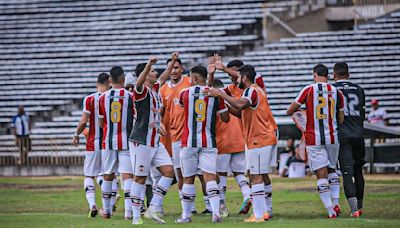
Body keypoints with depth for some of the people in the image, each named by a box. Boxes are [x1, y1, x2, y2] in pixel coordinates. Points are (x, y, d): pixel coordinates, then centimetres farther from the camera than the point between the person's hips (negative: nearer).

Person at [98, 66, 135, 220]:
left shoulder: (103, 97, 2)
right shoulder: (130, 96, -6)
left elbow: (101, 123, 9)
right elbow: (136, 120, -2)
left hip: (108, 141, 2)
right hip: (126, 141, -2)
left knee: (108, 176, 13)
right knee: (127, 175, -4)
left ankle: (106, 210, 21)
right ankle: (128, 211, -15)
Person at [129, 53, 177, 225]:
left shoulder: (155, 89, 13)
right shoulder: (141, 91, -11)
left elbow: (164, 77, 32)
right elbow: (139, 82, -34)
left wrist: (173, 61, 33)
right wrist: (148, 65, -48)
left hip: (155, 142, 8)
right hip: (141, 141, -8)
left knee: (168, 171, 0)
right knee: (140, 178, -3)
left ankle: (153, 208, 4)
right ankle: (136, 217, 2)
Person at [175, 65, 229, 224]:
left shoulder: (185, 93, -1)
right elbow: (226, 118, 6)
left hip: (189, 142, -1)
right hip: (208, 142, 1)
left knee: (188, 179, 8)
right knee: (210, 177, -3)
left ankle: (186, 215, 13)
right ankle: (216, 212, -18)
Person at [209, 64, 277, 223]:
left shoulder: (251, 91, -12)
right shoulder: (258, 90, 19)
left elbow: (240, 105, -33)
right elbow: (242, 113, 21)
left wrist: (221, 94, -25)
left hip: (258, 140, -10)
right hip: (268, 138, 10)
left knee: (256, 176, -11)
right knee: (263, 175, 16)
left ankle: (258, 215, -14)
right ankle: (266, 211, 20)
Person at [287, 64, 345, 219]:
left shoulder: (308, 90, -5)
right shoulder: (336, 92, 3)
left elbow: (290, 111, 3)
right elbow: (341, 120, 7)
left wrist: (301, 109, 23)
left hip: (314, 139, -3)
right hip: (332, 137, 3)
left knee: (321, 175, -2)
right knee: (332, 171, 22)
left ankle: (331, 211, -6)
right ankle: (335, 203, 12)